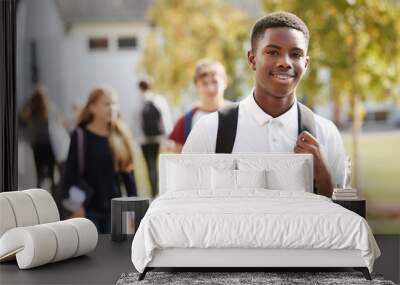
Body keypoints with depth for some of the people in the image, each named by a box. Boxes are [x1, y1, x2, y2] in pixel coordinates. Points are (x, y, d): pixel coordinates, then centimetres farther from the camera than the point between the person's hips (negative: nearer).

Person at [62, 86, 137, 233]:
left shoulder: (121, 135, 4)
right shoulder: (80, 136, -5)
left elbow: (128, 172, 8)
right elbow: (70, 173, -5)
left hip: (114, 208, 3)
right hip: (88, 209, -3)